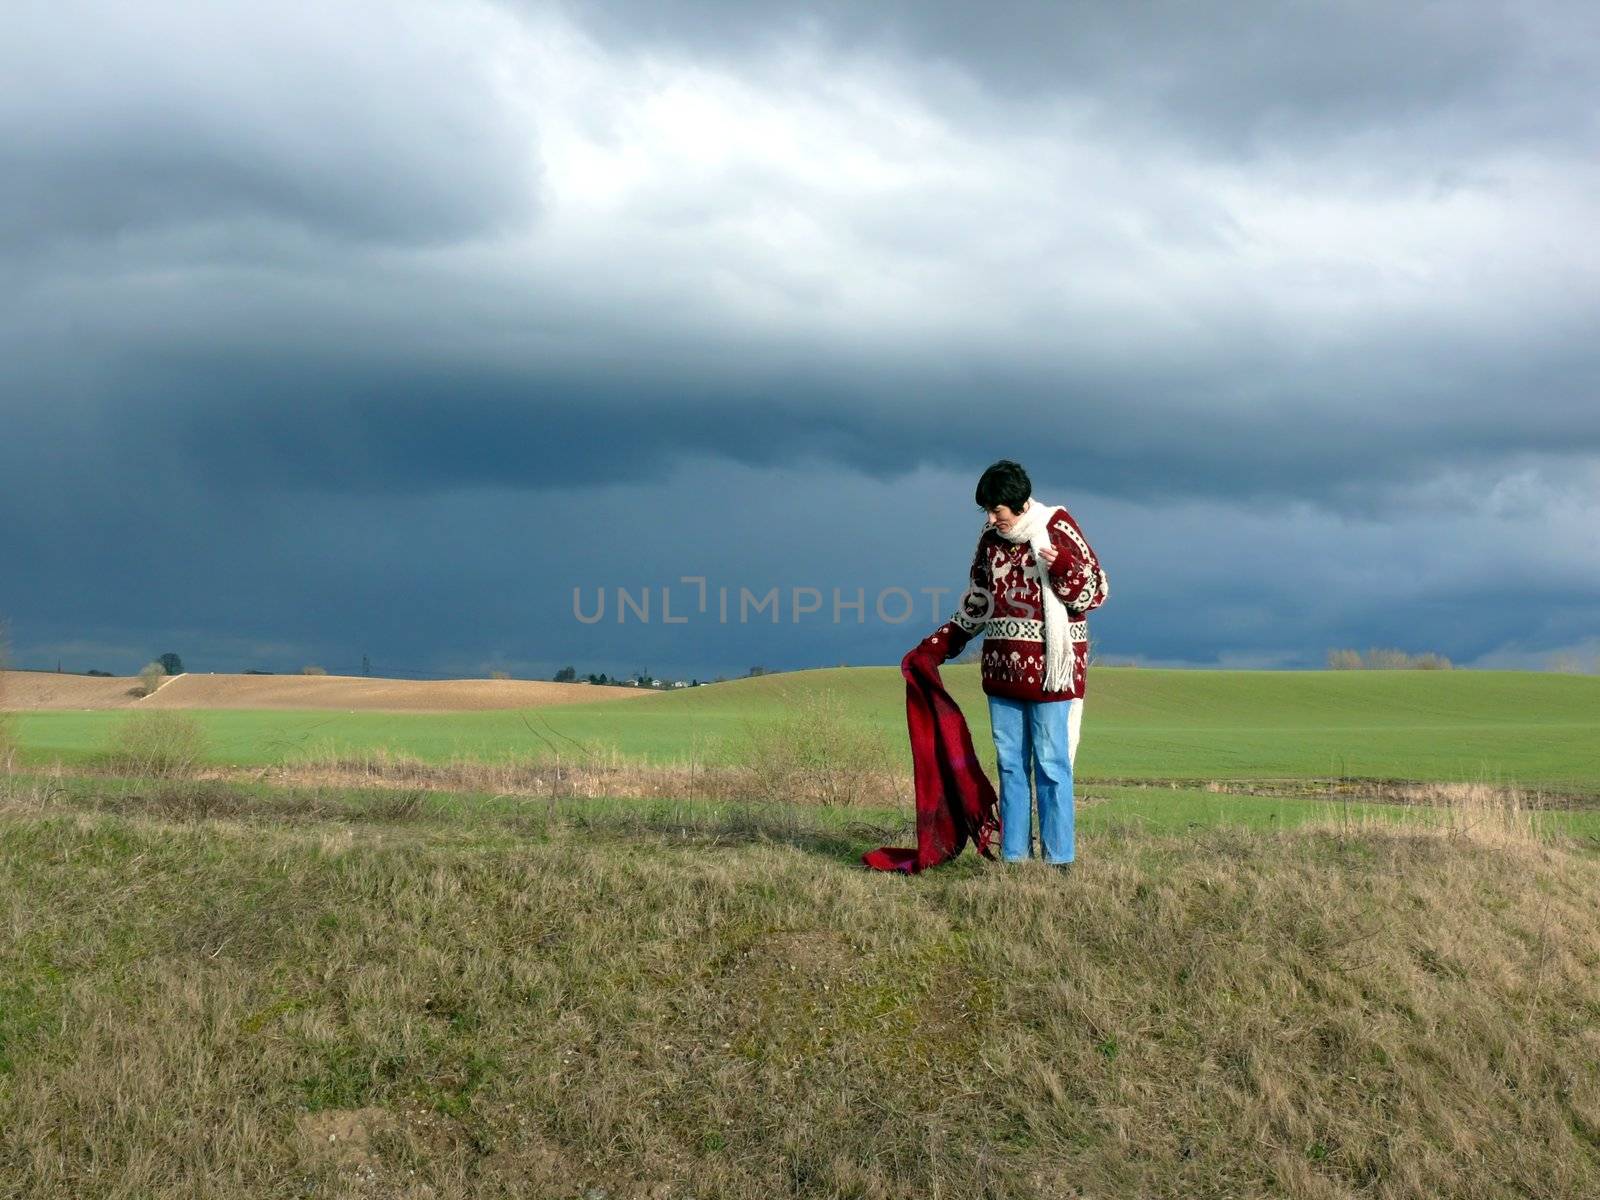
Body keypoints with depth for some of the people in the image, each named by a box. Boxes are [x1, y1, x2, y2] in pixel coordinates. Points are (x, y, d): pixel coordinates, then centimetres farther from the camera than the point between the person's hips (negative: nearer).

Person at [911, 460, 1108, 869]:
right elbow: (975, 605, 20)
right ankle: (1014, 856, 13)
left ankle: (1059, 859, 0)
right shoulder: (991, 539, 10)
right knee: (1010, 765, 8)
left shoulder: (1058, 531, -7)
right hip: (1002, 667, 6)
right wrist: (933, 649, 19)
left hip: (1048, 668, -6)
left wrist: (1063, 567, -25)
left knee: (1051, 765, -5)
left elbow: (1095, 592, -6)